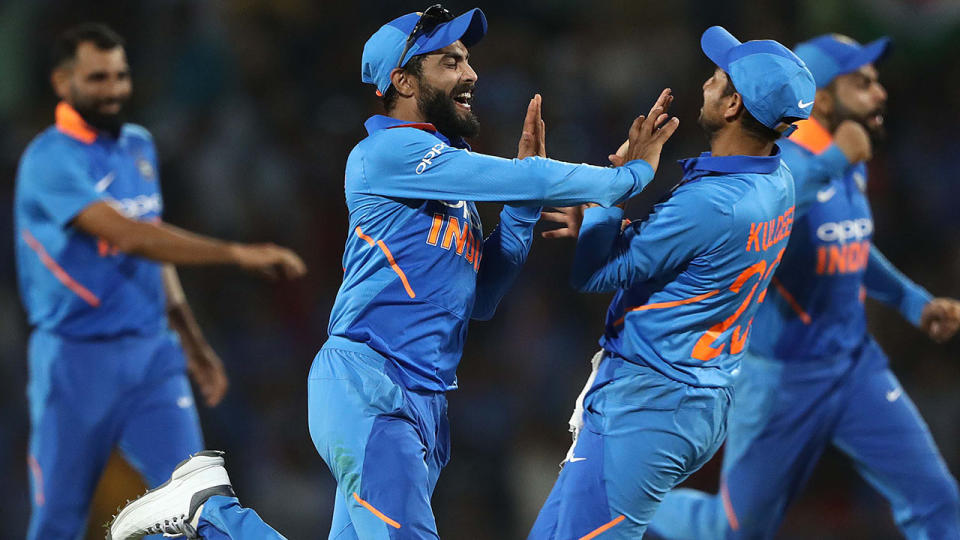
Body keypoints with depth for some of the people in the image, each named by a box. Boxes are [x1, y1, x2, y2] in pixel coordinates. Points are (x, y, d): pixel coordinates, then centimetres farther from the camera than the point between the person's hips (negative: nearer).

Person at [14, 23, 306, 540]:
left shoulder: (139, 145, 11)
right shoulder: (50, 162, -14)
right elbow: (128, 235, -27)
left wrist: (192, 342, 21)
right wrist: (237, 254, -32)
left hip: (152, 354, 6)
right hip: (76, 361, -5)